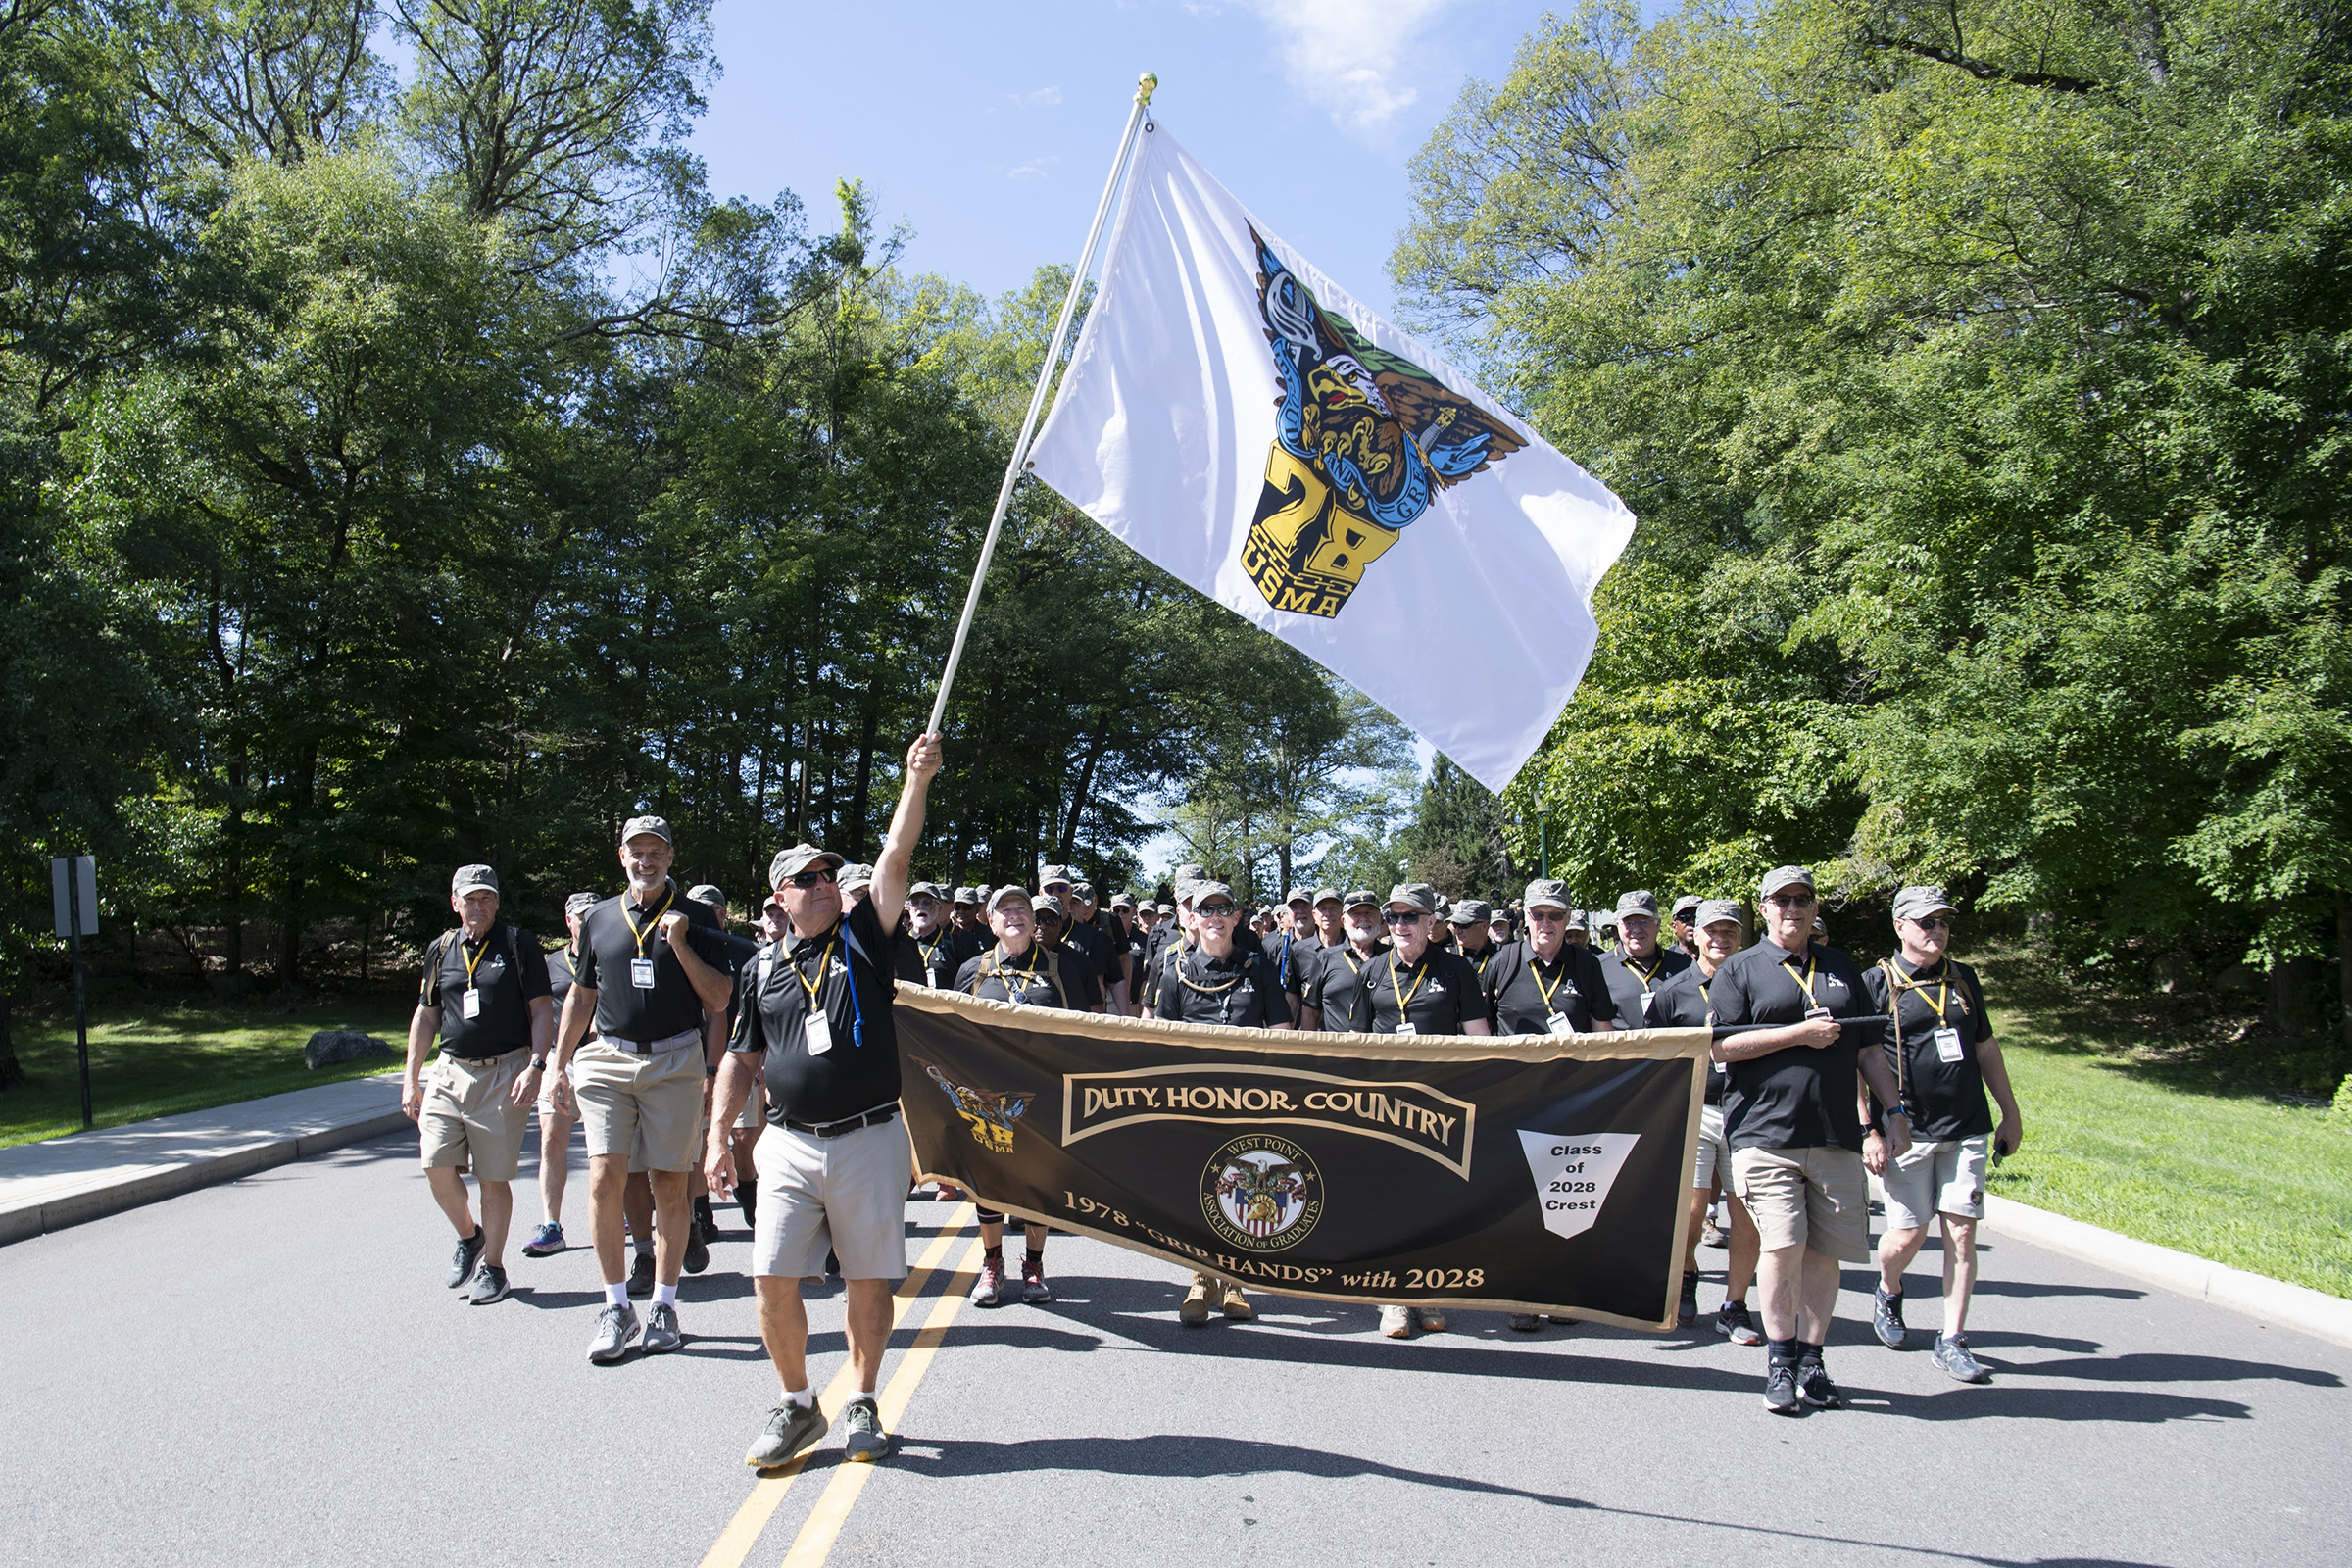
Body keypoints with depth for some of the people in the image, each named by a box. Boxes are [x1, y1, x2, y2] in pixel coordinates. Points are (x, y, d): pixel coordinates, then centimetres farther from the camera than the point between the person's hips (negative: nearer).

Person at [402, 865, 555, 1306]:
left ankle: (492, 1267, 14)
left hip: (505, 1073, -4)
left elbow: (542, 1011, -3)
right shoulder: (441, 949, 11)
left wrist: (535, 1066, -14)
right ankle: (468, 1237, 22)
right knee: (437, 1166, -5)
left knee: (494, 1178, 0)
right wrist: (411, 1078, 14)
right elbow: (426, 1014, 18)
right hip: (450, 1072, 4)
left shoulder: (520, 945, -1)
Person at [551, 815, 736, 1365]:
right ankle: (616, 1306, 4)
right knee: (605, 1181, -8)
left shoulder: (697, 919, 4)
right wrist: (561, 1062, 18)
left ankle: (664, 1304, 15)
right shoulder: (599, 919, 12)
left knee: (669, 1186, 2)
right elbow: (581, 994, 20)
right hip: (607, 1061, 2)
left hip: (676, 1062, -2)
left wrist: (679, 944, -12)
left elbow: (719, 999, -2)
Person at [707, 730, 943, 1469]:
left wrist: (916, 781, -14)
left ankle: (862, 1405, 21)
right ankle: (796, 1404, 17)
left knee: (869, 1281, 4)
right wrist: (718, 1135, 7)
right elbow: (741, 1058, 16)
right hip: (790, 1143, 2)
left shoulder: (864, 938, 6)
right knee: (773, 1277, -2)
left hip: (871, 1139, -1)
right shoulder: (765, 970, 11)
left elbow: (895, 856, -5)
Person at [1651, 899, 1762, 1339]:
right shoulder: (1674, 990, 6)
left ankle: (1734, 1307, 13)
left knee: (1747, 1215, 0)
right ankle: (1686, 1277, 27)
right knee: (1691, 1209, -3)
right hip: (1693, 1109, -1)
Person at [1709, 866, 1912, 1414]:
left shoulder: (1841, 968, 19)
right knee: (1783, 1243, -13)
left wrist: (1894, 1111, 15)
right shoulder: (1739, 970, 6)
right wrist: (1801, 1033, -10)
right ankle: (1780, 1360, 4)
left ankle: (1811, 1361, 16)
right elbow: (1723, 1045, -6)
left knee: (1825, 1251, 4)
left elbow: (1868, 1047, 21)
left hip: (1836, 1136, 4)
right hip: (1765, 1134, -4)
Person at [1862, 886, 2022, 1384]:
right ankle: (1888, 1293, 32)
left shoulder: (1963, 978, 11)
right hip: (1906, 1132, -4)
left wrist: (2011, 1113, 18)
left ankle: (1952, 1341, 7)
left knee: (1961, 1231, -1)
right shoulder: (1876, 983, -4)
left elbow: (1986, 1047, 20)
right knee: (1908, 1233, -1)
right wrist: (1868, 1130, -11)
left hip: (1968, 1129, 4)